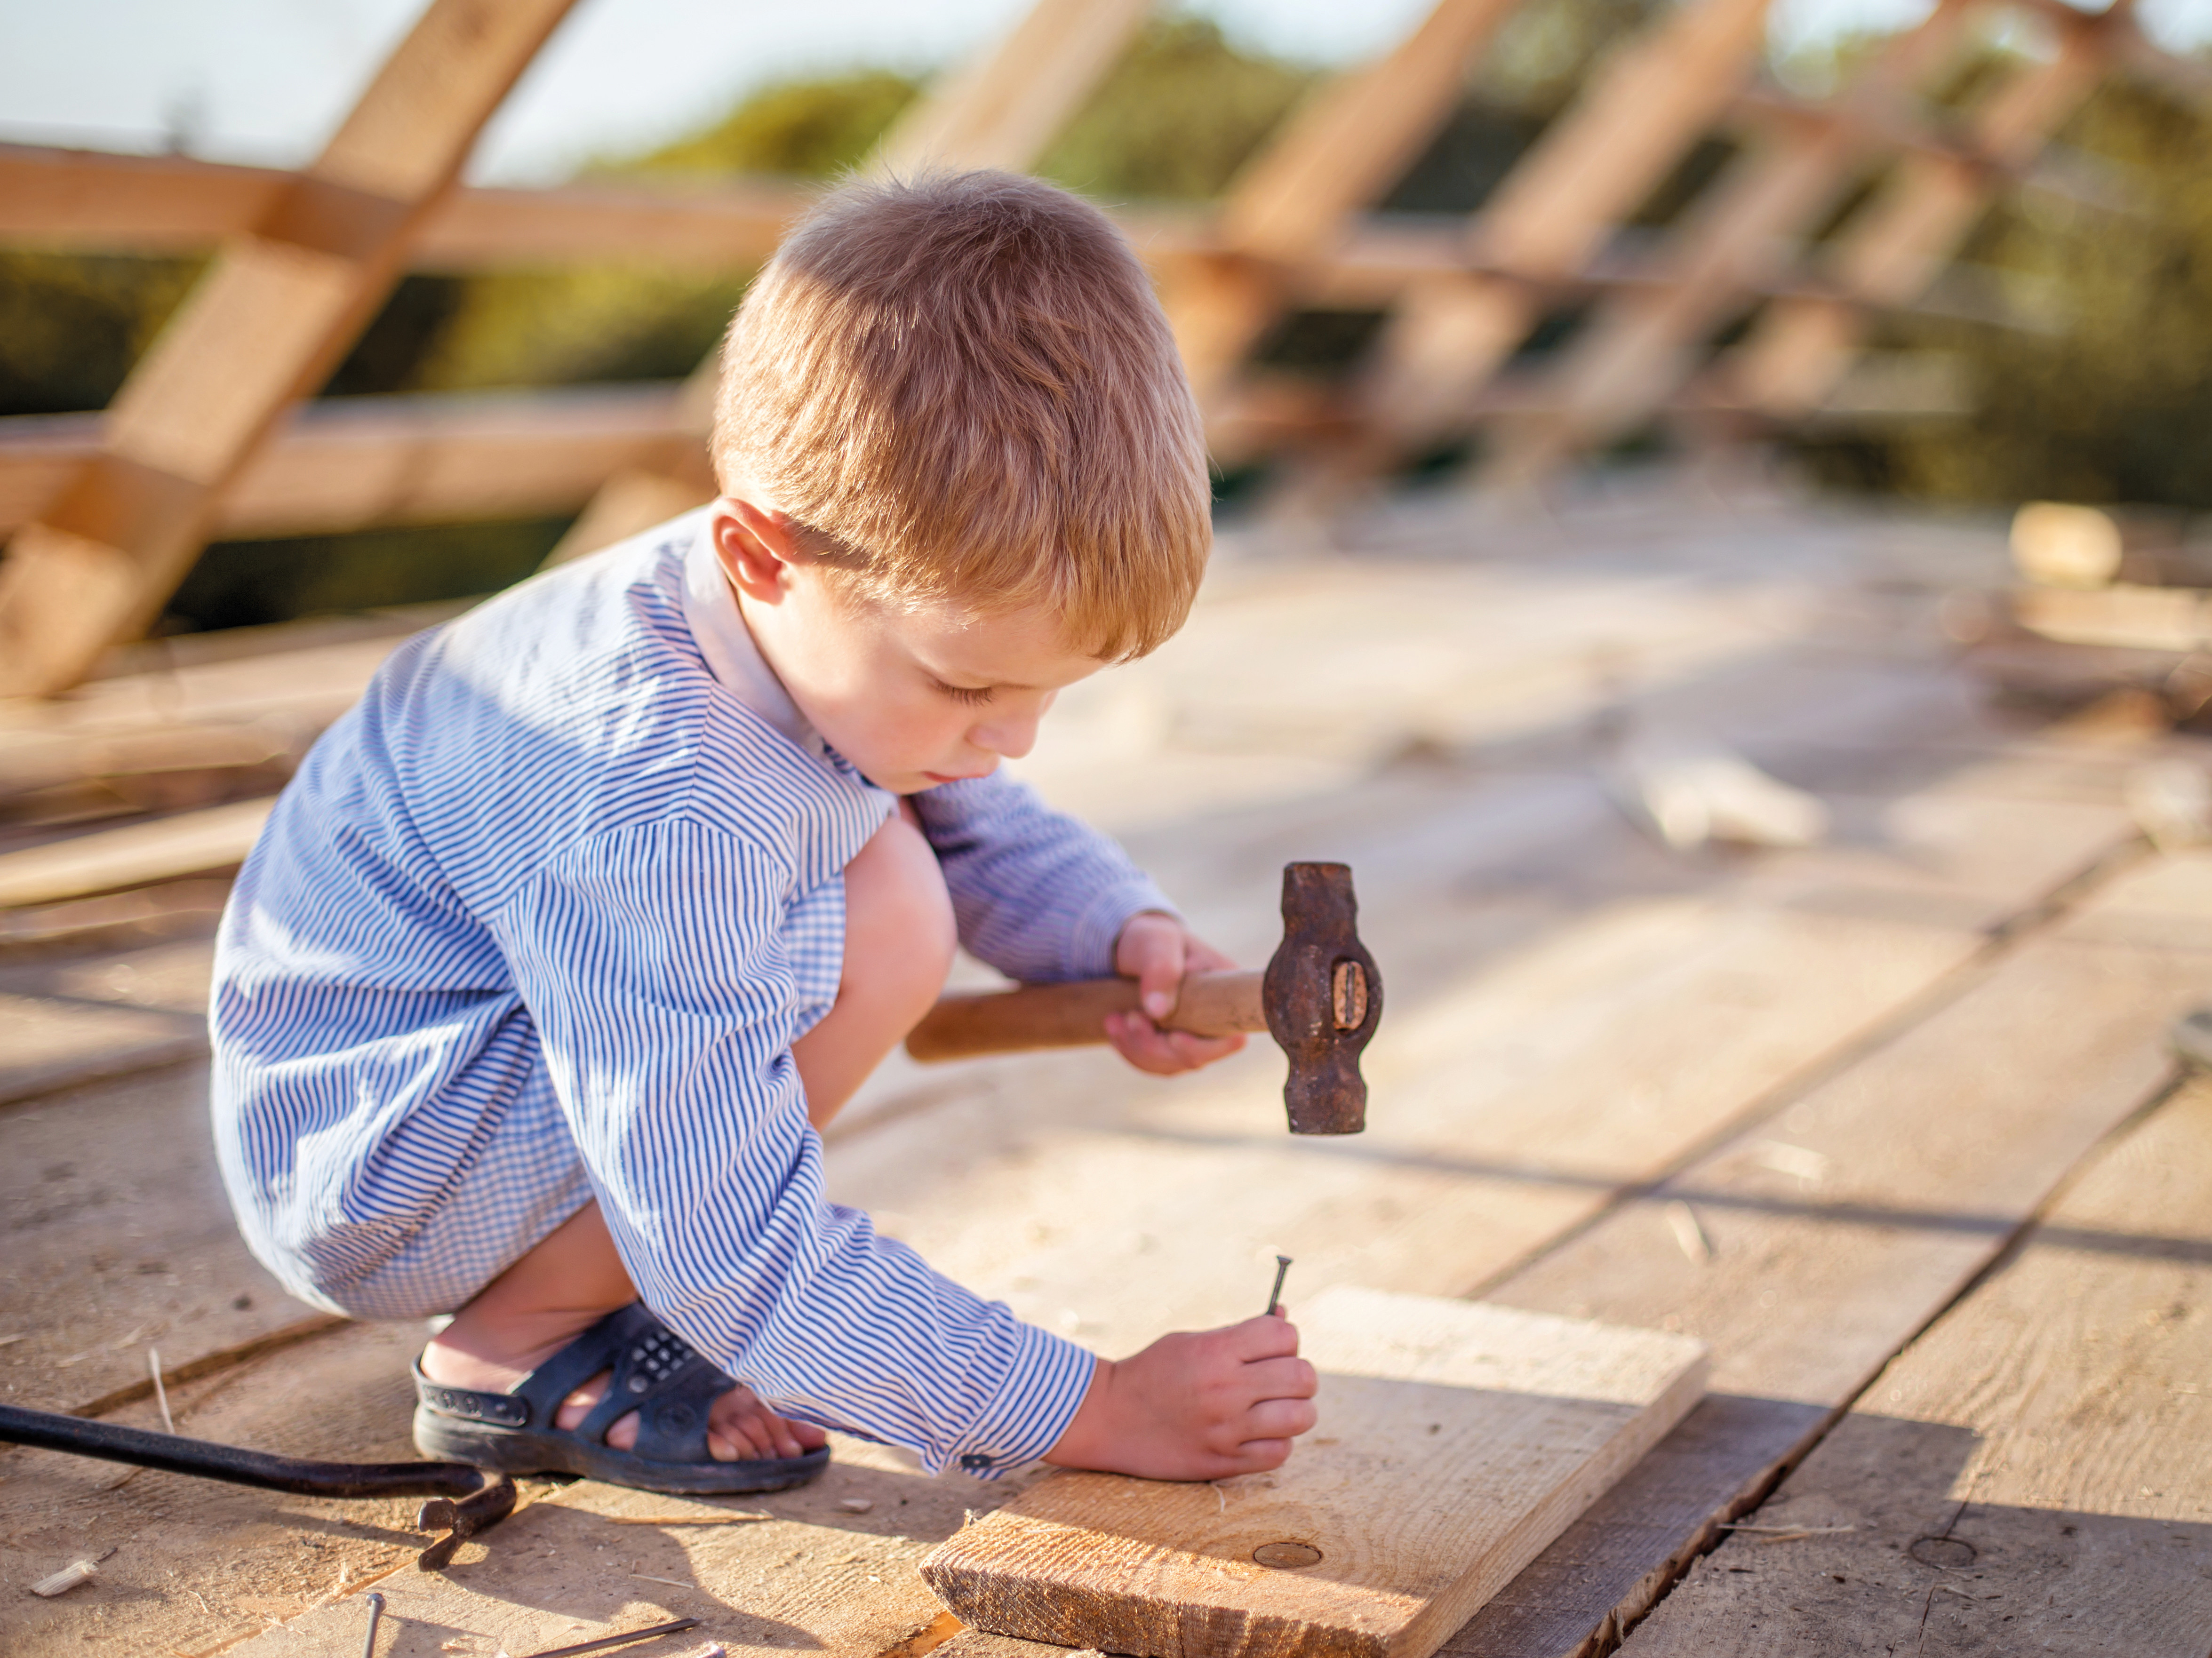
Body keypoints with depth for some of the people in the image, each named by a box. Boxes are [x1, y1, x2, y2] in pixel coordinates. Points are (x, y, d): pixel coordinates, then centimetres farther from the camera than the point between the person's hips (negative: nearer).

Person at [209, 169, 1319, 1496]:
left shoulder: (828, 619, -11)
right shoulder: (652, 804, -37)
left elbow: (981, 825, 12)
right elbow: (740, 1259, -32)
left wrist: (1123, 929, -9)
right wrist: (1088, 1411, -28)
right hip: (356, 1175, -9)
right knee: (880, 919, -25)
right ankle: (518, 1352, -9)